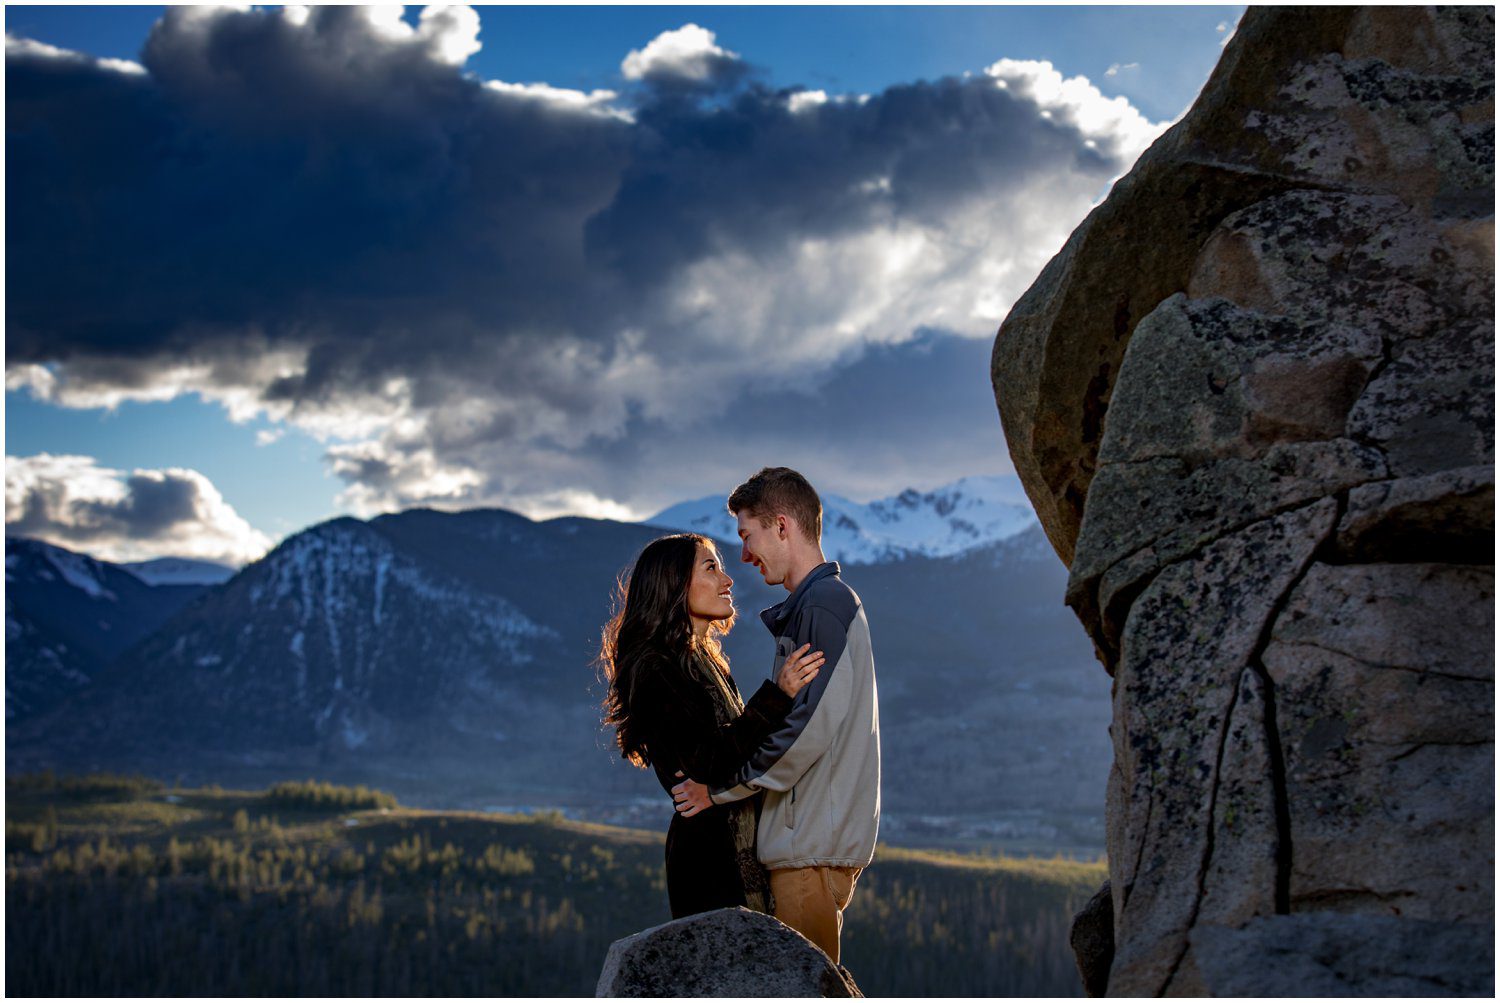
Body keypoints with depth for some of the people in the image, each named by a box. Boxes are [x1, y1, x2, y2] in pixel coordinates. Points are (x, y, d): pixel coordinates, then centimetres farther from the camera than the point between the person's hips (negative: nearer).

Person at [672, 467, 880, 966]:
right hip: (809, 836, 10)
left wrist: (719, 788, -12)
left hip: (815, 845, -10)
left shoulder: (823, 603, -12)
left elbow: (811, 728, -20)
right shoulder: (821, 601, 20)